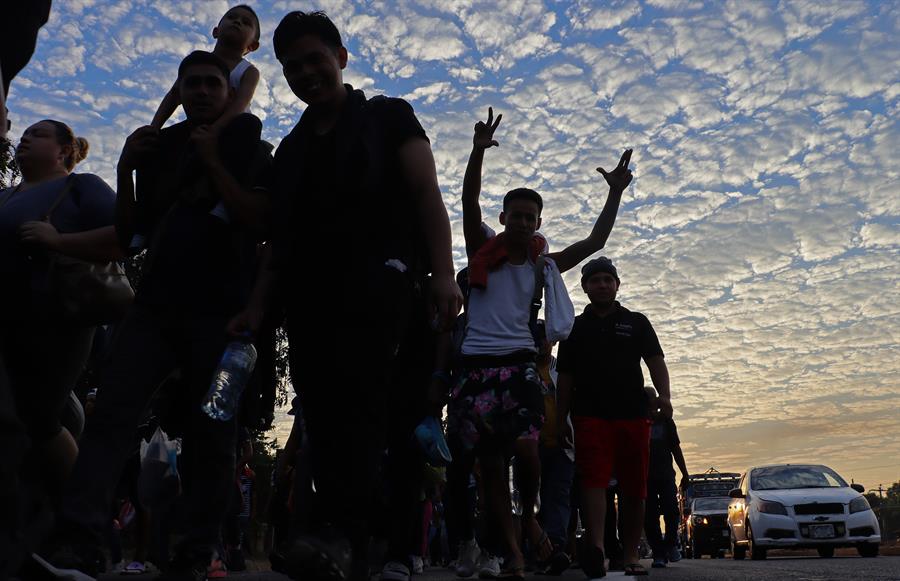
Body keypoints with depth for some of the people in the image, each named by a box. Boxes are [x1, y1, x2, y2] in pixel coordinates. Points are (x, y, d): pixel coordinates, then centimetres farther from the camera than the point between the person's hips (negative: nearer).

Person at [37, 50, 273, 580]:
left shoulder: (252, 153, 9)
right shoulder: (159, 150, 20)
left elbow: (261, 224, -8)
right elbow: (127, 234, 17)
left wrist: (212, 163, -11)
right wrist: (125, 169, 4)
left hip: (221, 313, -4)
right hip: (156, 306, 4)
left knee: (210, 436, -3)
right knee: (112, 412, -12)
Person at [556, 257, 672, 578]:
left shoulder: (636, 322, 14)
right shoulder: (575, 328, 14)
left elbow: (655, 361, 5)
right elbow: (565, 378, 13)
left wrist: (664, 395, -14)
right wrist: (560, 419, 7)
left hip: (633, 413, 1)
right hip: (591, 415, -1)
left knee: (633, 488, 3)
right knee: (594, 479, -16)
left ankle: (631, 556, 12)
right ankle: (596, 548, -26)